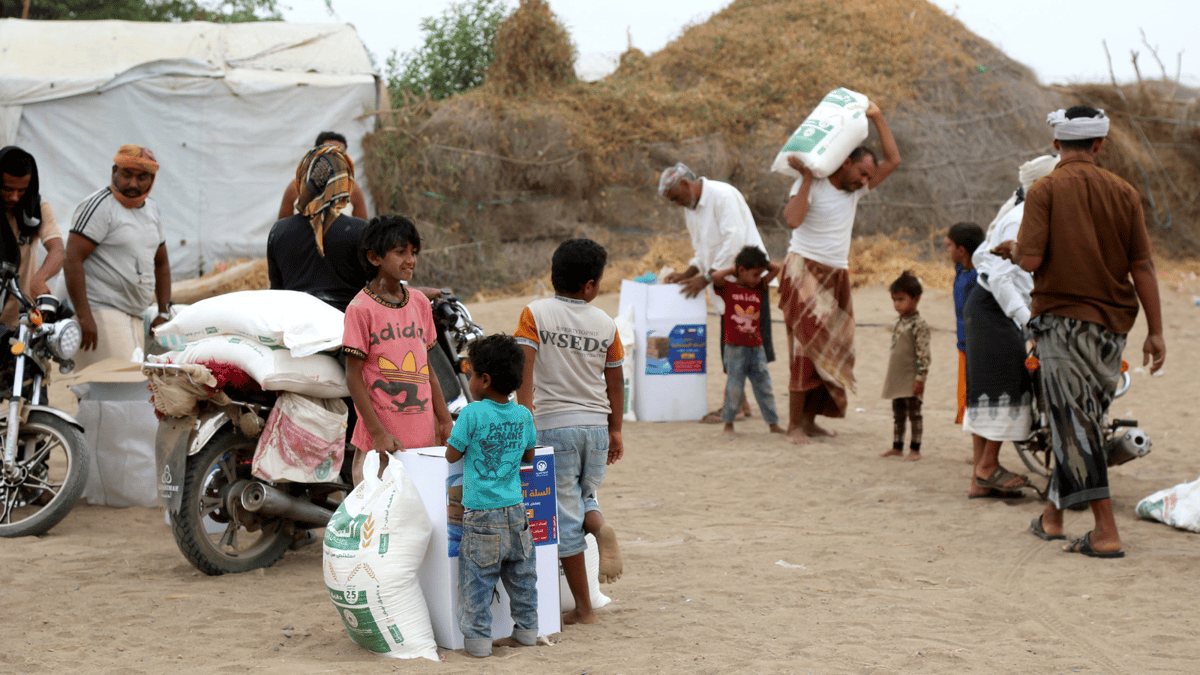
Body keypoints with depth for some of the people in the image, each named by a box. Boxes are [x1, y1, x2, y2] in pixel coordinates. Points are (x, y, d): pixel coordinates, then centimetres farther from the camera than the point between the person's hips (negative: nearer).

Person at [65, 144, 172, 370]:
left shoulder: (151, 209, 17)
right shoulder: (100, 206, -8)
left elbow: (161, 262, 28)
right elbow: (72, 260, -16)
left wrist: (164, 313, 17)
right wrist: (83, 316, -23)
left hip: (134, 315, 8)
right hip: (98, 312, -8)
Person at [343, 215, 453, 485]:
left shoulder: (420, 303, 10)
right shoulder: (361, 308, -8)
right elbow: (354, 377, -9)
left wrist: (445, 421, 14)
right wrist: (378, 432, -15)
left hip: (422, 435, 5)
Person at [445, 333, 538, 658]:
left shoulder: (472, 414, -12)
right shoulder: (523, 415, 1)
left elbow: (452, 455, -5)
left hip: (481, 514, -5)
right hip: (515, 511, 5)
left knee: (478, 578, 2)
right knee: (522, 576, 15)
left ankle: (477, 637, 3)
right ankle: (526, 629, 23)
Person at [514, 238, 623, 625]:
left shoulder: (535, 314, -5)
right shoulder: (605, 324, 2)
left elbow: (525, 368, -15)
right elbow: (614, 382, 10)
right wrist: (615, 430, 20)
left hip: (554, 424, -3)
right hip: (595, 424, 3)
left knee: (565, 518, 3)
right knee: (583, 494, 25)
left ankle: (583, 608, 6)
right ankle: (597, 523, -11)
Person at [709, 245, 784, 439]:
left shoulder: (758, 288, 10)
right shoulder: (728, 288, -3)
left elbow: (776, 268, 9)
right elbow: (716, 276, -22)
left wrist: (759, 262, 7)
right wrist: (732, 269, -8)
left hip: (756, 346, 5)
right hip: (735, 347, -5)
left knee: (764, 385, 8)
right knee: (735, 387, -3)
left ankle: (773, 423, 14)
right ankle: (728, 424, 11)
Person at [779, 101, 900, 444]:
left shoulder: (856, 190, 12)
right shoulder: (812, 185, -8)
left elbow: (893, 160, 12)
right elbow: (792, 219, -26)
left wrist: (877, 117, 6)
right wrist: (806, 177, -20)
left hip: (837, 277, 7)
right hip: (805, 272, -7)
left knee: (830, 351, 4)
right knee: (806, 346, -12)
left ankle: (810, 418, 9)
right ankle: (794, 424, -10)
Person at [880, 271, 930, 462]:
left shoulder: (919, 325, -15)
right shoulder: (899, 323, 11)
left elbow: (923, 354, -18)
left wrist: (920, 378, -21)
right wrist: (890, 376, 19)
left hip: (911, 380, -8)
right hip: (897, 378, 8)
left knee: (914, 413, -1)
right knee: (897, 414, 14)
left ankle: (915, 449, 5)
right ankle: (897, 447, 23)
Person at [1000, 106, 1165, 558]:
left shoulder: (1045, 191, -7)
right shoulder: (1123, 193, 4)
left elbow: (1031, 260, -16)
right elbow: (1143, 266, 2)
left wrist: (1013, 250, 7)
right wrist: (1155, 331, 5)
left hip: (1063, 316, -5)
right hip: (1113, 320, 5)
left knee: (1075, 424, -4)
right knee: (1083, 420, 17)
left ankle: (1106, 532, -11)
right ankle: (1053, 515, 28)